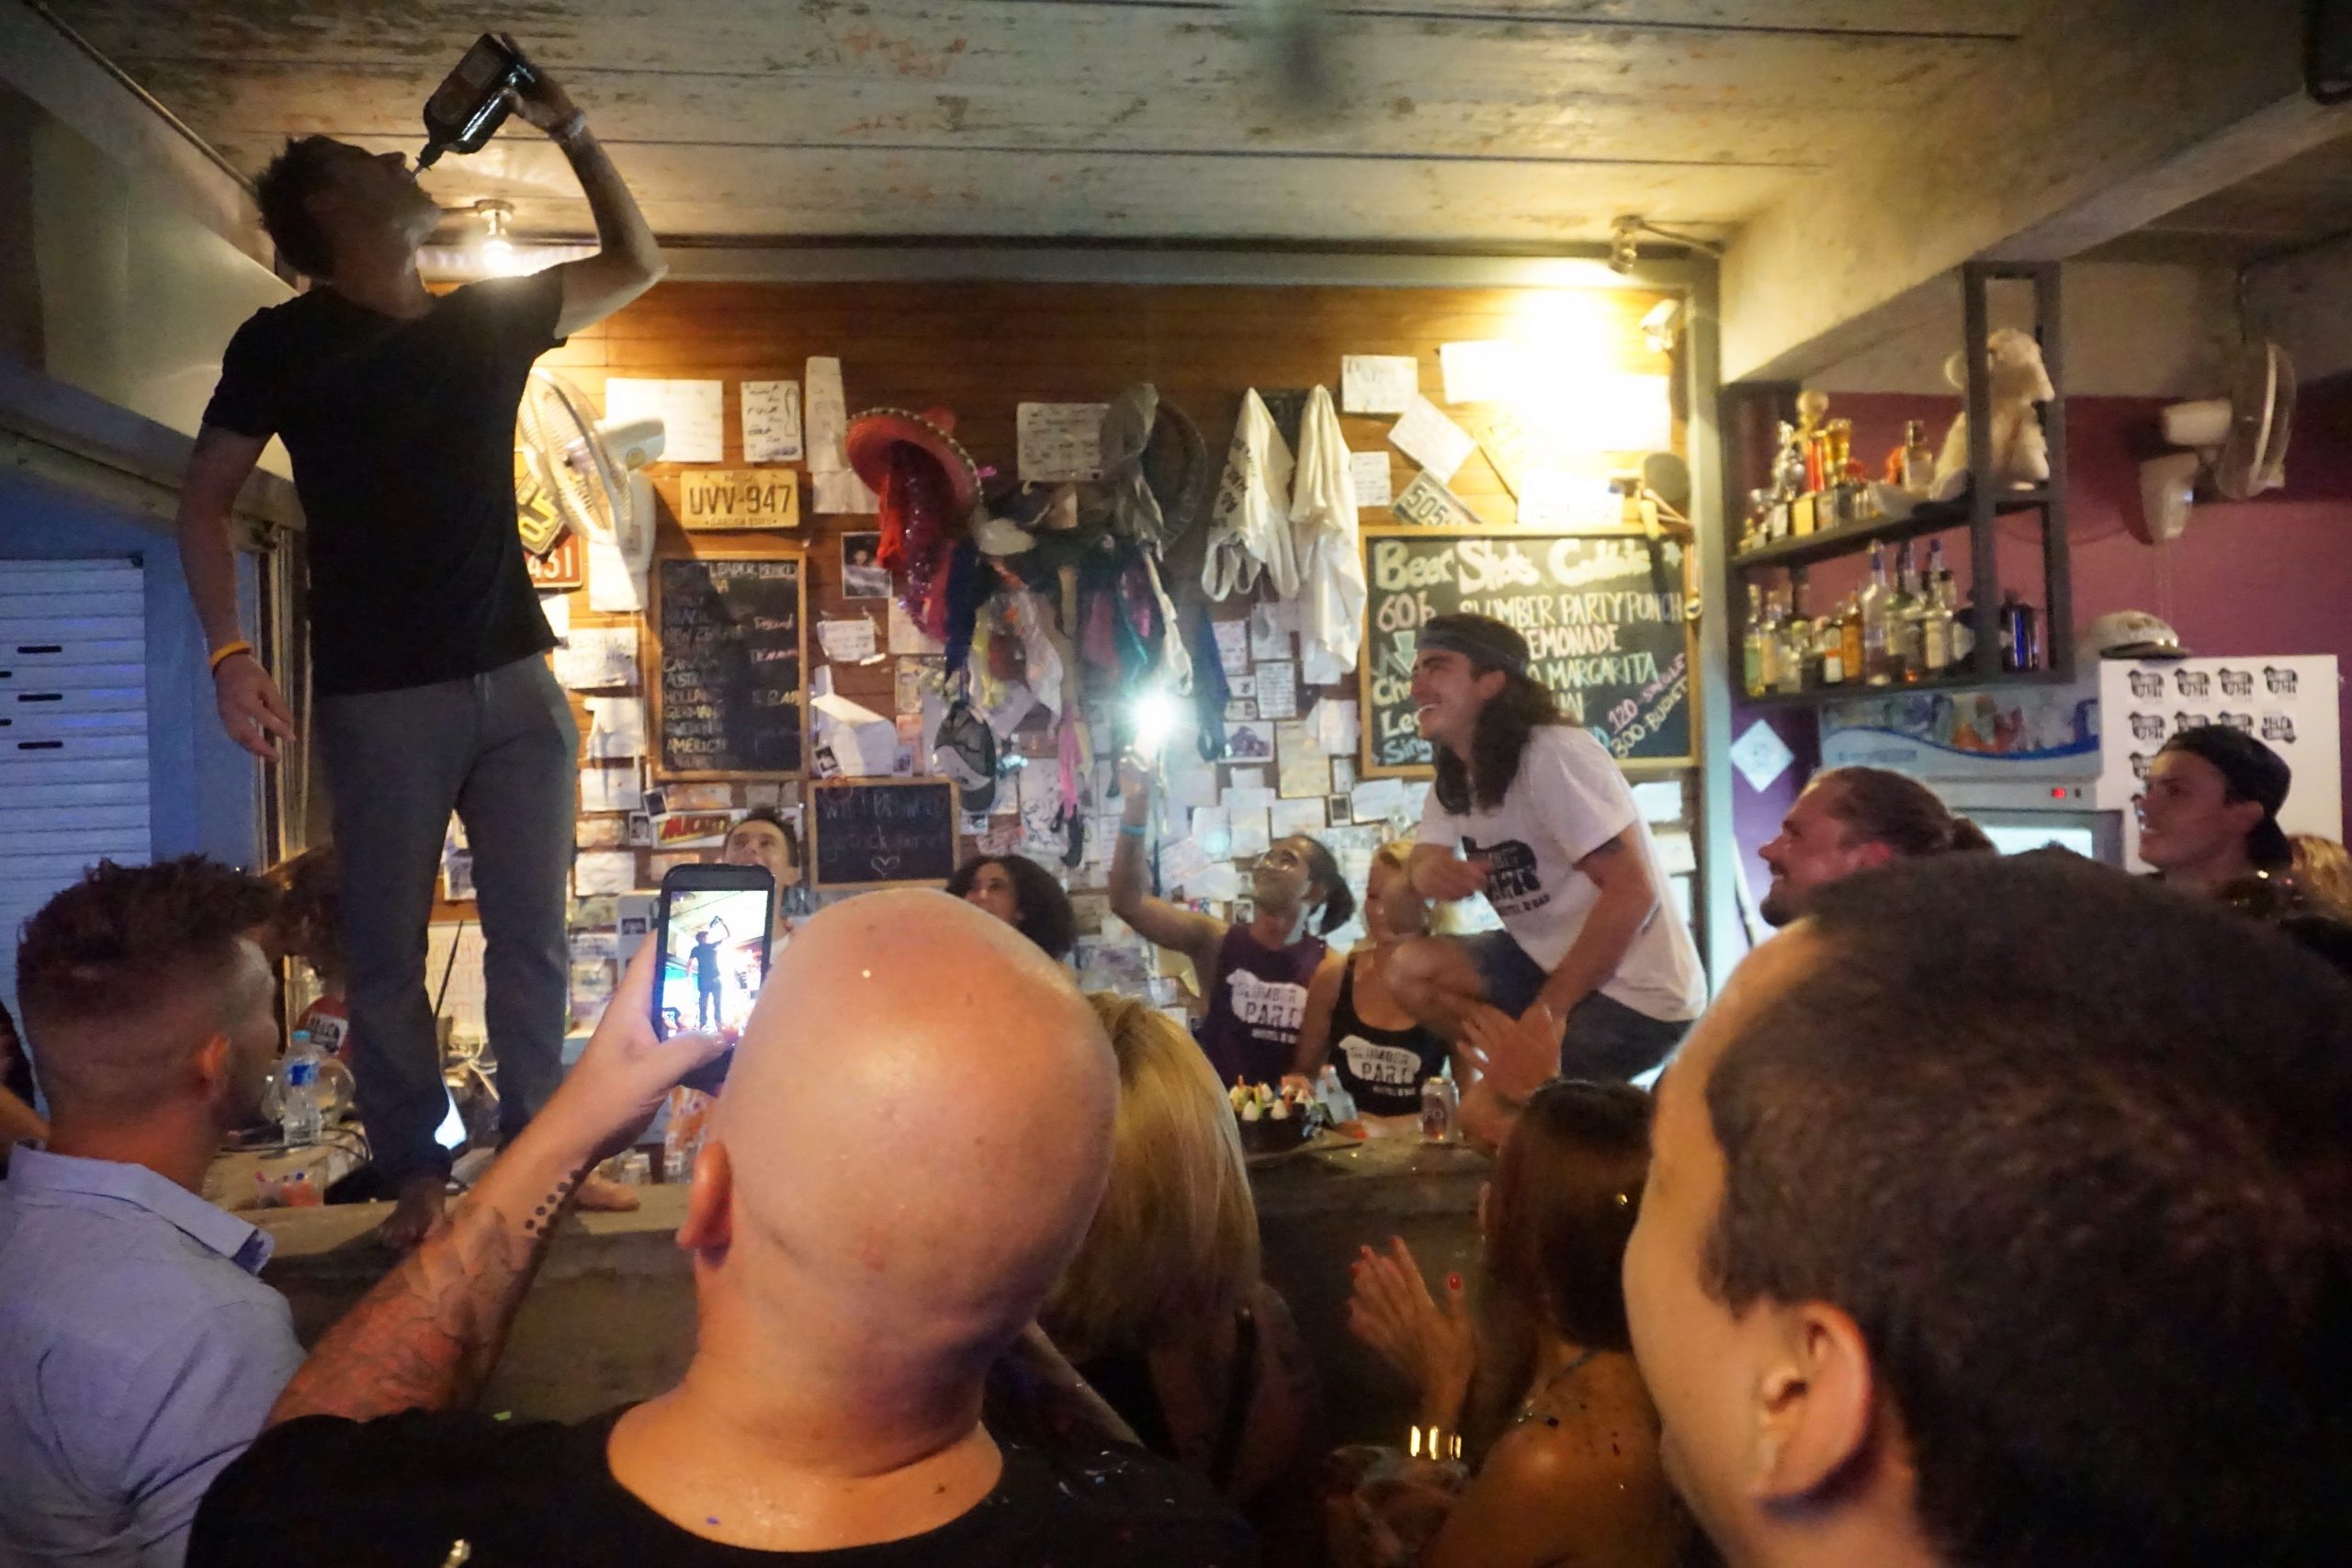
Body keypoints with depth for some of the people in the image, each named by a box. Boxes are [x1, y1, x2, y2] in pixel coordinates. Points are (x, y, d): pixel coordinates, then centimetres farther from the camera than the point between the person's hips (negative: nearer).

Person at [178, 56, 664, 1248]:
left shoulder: (491, 317, 14)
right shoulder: (285, 342, 3)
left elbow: (637, 265, 23)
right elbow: (203, 502, 3)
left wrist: (571, 133, 16)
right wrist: (230, 653, -10)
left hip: (514, 677, 3)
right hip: (379, 694, -3)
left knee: (532, 933, 5)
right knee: (386, 946, 1)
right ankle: (416, 1172, 13)